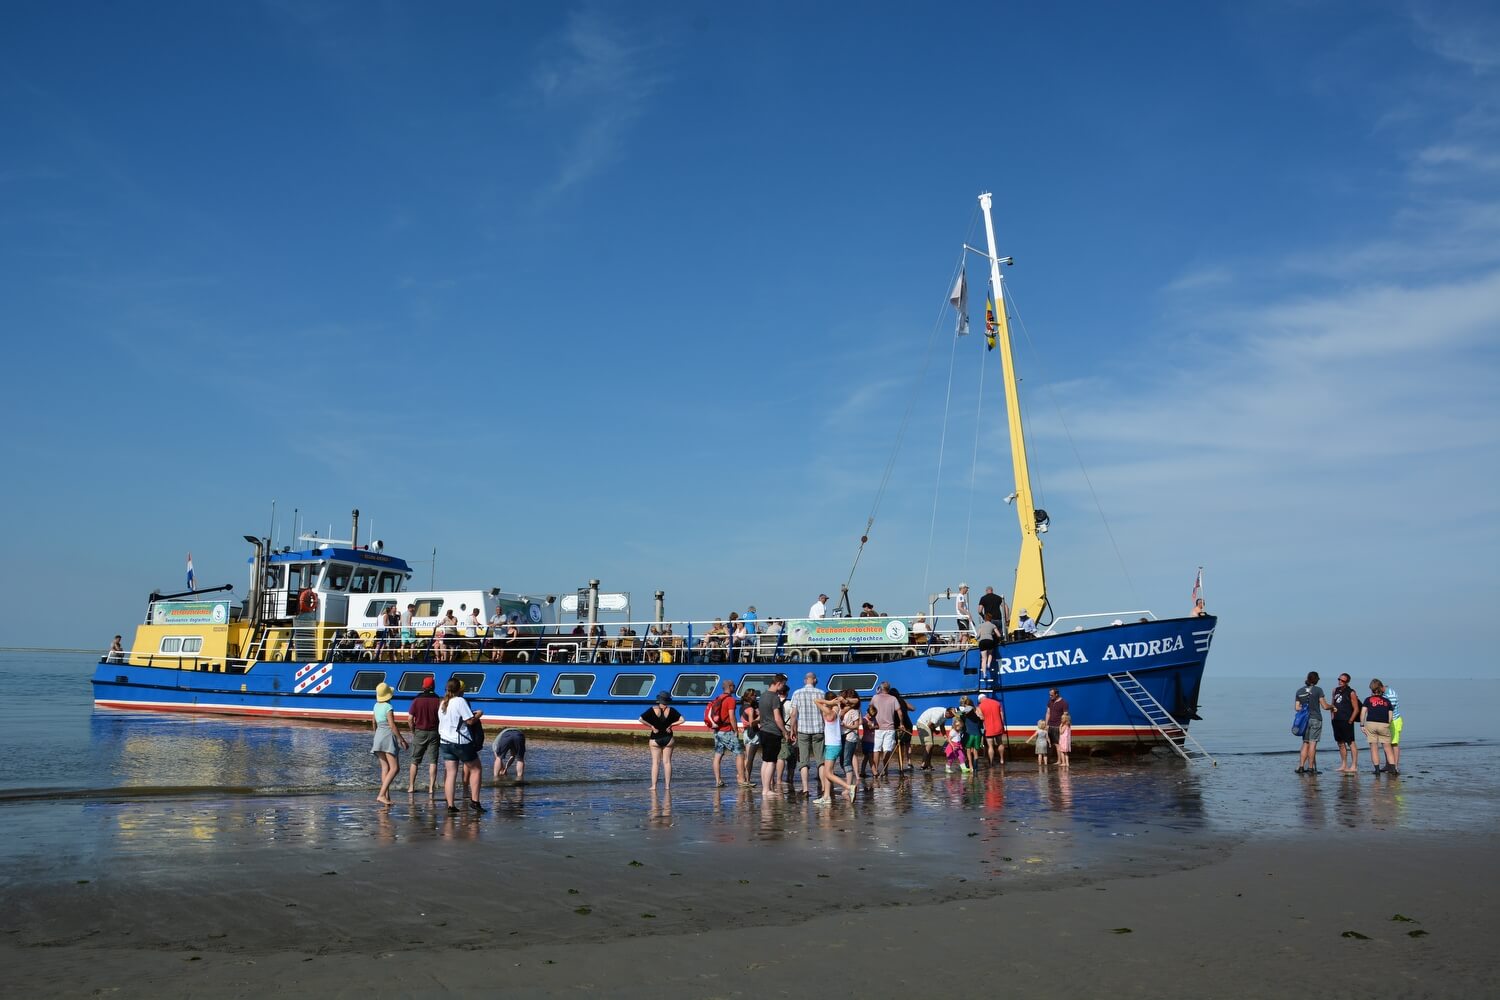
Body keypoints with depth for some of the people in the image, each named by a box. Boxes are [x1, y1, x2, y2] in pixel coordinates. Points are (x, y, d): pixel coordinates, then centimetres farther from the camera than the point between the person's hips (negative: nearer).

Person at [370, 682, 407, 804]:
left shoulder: (376, 706, 10)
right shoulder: (388, 707, -13)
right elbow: (392, 726, -16)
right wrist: (402, 739, -11)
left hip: (378, 736, 8)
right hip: (388, 737, -8)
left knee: (385, 768, 7)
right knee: (395, 768, -6)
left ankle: (387, 795, 1)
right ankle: (382, 794, -16)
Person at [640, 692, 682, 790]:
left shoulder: (653, 710, -7)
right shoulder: (671, 710, -4)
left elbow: (641, 719, -12)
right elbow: (681, 720, -6)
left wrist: (651, 726, -6)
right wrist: (671, 725, -1)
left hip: (655, 738, -1)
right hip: (668, 738, 1)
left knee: (655, 762, 4)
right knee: (667, 762, 7)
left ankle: (654, 785, 0)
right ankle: (667, 785, 7)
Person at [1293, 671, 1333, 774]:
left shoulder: (1300, 691, 7)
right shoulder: (1318, 690, -6)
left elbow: (1296, 708, 6)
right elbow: (1325, 706, -4)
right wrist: (1332, 706, 16)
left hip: (1304, 719, 4)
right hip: (1315, 719, -4)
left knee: (1305, 743, 10)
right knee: (1312, 743, -1)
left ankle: (1301, 767, 4)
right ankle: (1310, 768, 0)